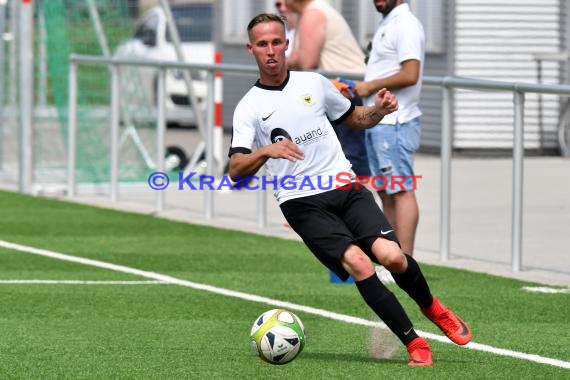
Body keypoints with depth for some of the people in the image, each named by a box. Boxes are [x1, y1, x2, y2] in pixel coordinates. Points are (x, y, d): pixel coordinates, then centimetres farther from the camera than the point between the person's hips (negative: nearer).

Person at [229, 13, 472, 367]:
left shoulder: (313, 83, 11)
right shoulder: (248, 108, 2)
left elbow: (356, 118, 24)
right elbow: (236, 169, -10)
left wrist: (379, 109, 1)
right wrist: (267, 152, -30)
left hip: (346, 188, 2)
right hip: (302, 202, -2)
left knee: (391, 255, -20)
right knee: (358, 263, -24)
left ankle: (432, 308, 11)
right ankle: (415, 344, -15)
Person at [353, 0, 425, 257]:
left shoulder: (405, 26, -13)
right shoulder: (386, 24, 18)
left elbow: (409, 75, -22)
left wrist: (370, 87, -14)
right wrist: (360, 88, 11)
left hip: (395, 123, -10)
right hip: (378, 122, 10)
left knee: (401, 190, -10)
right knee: (385, 192, 12)